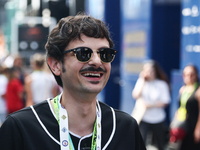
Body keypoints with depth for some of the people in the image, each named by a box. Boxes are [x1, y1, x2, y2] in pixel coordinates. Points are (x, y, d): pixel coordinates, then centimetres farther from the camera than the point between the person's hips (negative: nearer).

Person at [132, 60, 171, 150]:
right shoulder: (141, 82, 2)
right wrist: (142, 80, -11)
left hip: (158, 119, 1)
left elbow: (165, 102, -6)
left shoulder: (162, 84, -2)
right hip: (143, 118, -1)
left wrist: (150, 105, -18)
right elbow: (135, 96, -12)